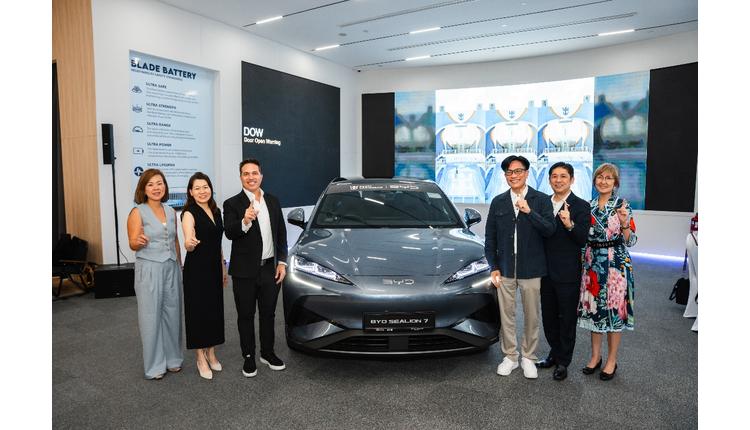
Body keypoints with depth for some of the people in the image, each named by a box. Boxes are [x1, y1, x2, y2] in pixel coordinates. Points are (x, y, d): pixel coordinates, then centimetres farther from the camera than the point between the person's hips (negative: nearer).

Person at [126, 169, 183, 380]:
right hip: (149, 269, -4)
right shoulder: (137, 212, -6)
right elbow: (133, 245, -7)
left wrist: (179, 265, 17)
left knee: (172, 313, 10)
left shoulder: (171, 211, 7)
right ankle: (154, 365, 17)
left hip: (171, 268, 5)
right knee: (151, 316, 4)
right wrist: (139, 242, -30)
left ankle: (172, 358, 25)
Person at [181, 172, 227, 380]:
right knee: (198, 311, 2)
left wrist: (223, 268, 16)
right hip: (196, 269, -6)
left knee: (215, 310, 12)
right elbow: (188, 246, -22)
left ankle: (211, 354, 27)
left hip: (214, 268, 7)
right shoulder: (189, 214, -11)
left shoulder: (216, 211, 8)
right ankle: (201, 358, 15)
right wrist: (190, 243, -46)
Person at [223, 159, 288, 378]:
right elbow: (229, 233, -20)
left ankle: (267, 353, 32)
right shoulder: (232, 204, -6)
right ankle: (249, 357, 25)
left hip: (270, 269, 4)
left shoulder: (273, 201, 6)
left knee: (268, 314, 16)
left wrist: (282, 262, 1)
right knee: (246, 316, 10)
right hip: (245, 272, -3)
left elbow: (281, 234, 8)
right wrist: (244, 222, -39)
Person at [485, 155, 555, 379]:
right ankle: (510, 356, 26)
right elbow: (490, 237, 6)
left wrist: (529, 211, -26)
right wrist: (493, 267, 1)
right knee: (506, 315, 11)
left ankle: (528, 357, 27)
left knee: (531, 316, 10)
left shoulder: (541, 200, -2)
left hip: (531, 270, -2)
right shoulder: (498, 202, 5)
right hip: (505, 270, 2)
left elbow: (550, 230, -13)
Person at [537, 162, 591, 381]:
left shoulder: (581, 206, -9)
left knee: (567, 319, 9)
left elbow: (583, 240, -17)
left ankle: (563, 362, 24)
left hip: (568, 273, -5)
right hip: (546, 271, 5)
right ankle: (555, 353, 35)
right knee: (548, 317, 16)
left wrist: (570, 225, -34)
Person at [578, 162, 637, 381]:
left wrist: (624, 223, -23)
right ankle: (595, 356, 25)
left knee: (614, 310, 3)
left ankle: (611, 360, 18)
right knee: (593, 308, 10)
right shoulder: (589, 206, 8)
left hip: (615, 264, -4)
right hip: (592, 263, 4)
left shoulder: (622, 205, -5)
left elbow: (630, 241, -8)